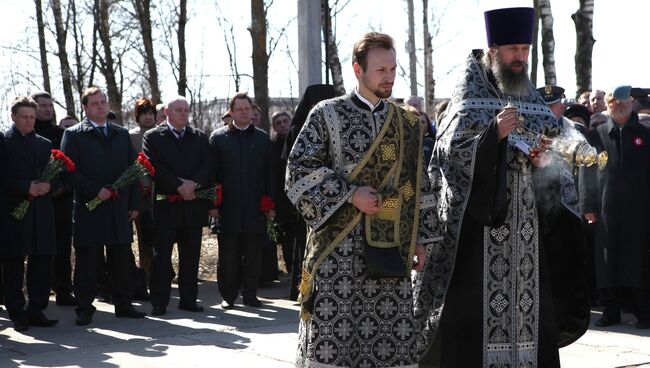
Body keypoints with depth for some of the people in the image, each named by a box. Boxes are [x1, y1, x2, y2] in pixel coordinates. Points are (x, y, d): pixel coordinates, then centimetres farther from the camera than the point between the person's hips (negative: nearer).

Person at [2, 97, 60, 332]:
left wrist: (48, 186, -8)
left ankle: (36, 311, 12)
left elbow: (58, 177, 13)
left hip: (41, 213, 5)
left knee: (42, 262, 4)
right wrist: (26, 188, -18)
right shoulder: (4, 143, 1)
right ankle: (17, 314, 6)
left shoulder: (45, 144, 17)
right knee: (13, 264, 0)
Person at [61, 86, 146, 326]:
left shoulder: (122, 134, 16)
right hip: (89, 208, -4)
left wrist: (134, 203, 7)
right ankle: (84, 310, 7)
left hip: (119, 208, 4)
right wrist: (94, 191, -16)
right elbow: (69, 171, -7)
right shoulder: (74, 135, 1)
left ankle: (123, 305, 15)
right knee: (87, 262, 0)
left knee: (122, 261, 6)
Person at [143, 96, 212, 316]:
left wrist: (193, 183, -14)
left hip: (193, 204, 3)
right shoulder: (152, 137, 3)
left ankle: (188, 299, 14)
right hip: (165, 205, -3)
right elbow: (154, 166, -9)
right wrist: (179, 186, -15)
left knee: (191, 256, 7)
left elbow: (207, 164, 3)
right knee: (161, 255, -1)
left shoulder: (199, 137, 14)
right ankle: (159, 302, 3)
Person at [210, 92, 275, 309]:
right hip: (228, 208, -2)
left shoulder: (262, 138, 11)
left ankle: (250, 294, 14)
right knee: (228, 256, 2)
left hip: (255, 208, 2)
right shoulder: (218, 137, 5)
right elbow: (211, 172, 2)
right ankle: (228, 296, 11)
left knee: (253, 255, 5)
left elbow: (269, 174, 11)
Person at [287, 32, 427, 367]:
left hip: (390, 248, 3)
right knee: (333, 331, -5)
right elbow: (299, 168, -5)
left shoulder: (408, 123, 13)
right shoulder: (328, 114, 1)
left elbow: (416, 188, 17)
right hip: (339, 246, -3)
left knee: (392, 339, 1)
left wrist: (418, 239, 10)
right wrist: (350, 195, -13)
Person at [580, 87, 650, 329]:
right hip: (606, 208, 1)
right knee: (608, 260, 1)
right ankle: (611, 310, 9)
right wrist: (588, 206, -1)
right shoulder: (596, 136, 8)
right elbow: (586, 171, 6)